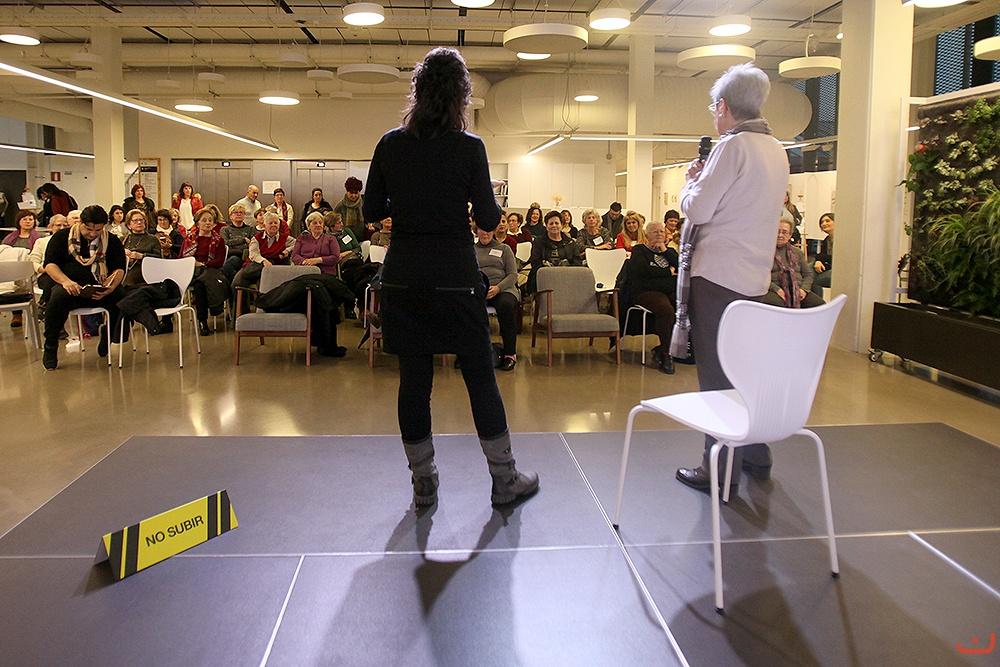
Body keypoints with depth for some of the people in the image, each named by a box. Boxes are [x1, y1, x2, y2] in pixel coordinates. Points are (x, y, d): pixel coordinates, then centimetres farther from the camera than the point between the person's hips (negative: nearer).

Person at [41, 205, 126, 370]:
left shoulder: (112, 241, 9)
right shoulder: (62, 237, 7)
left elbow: (119, 269, 0)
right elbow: (49, 264, 0)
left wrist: (110, 287, -22)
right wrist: (65, 281, -22)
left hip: (100, 291, 1)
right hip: (70, 287, -1)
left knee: (121, 297, -29)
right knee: (58, 297, -34)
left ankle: (107, 335, 2)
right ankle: (50, 347, -15)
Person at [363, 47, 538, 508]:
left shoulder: (390, 145, 1)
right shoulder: (468, 147, -8)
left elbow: (371, 212, 7)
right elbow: (488, 219, -6)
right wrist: (491, 197, 15)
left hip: (403, 279, 3)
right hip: (455, 276, -3)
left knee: (414, 380, 10)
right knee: (481, 378, 8)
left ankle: (423, 482, 20)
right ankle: (505, 480, 19)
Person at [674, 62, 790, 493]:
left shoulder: (732, 146, -13)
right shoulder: (776, 151, 13)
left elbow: (697, 209, -15)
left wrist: (692, 180, 4)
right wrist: (707, 180, 16)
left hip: (718, 277, -8)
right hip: (754, 276, 8)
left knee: (716, 375, -2)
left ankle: (718, 469, 5)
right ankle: (755, 456, 27)